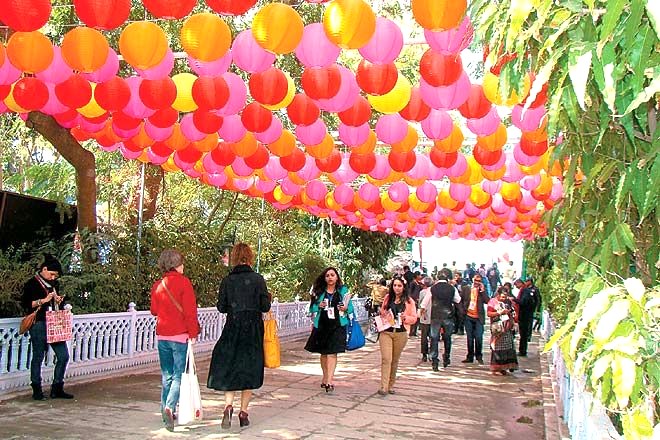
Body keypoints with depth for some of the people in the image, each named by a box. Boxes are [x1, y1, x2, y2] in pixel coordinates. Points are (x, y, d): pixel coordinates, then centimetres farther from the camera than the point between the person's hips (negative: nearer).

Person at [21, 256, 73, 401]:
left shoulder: (54, 284, 17)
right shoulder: (32, 284, -3)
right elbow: (24, 303, -10)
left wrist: (59, 301, 4)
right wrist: (44, 300, -17)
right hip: (39, 325, -7)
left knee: (63, 355, 3)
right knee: (38, 357, 0)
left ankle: (57, 388, 12)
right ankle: (37, 390, 11)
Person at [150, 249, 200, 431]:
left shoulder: (157, 285, 6)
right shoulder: (183, 282, -9)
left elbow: (154, 310, 17)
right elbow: (190, 310, -12)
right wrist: (193, 332, -6)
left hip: (162, 336, 5)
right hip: (180, 335, -5)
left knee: (167, 375, 14)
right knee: (179, 375, -3)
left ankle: (166, 412, 18)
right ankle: (169, 407, -21)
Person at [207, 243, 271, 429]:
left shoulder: (227, 280, -2)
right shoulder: (258, 279, -8)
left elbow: (221, 307, 0)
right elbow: (265, 307, -7)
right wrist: (261, 300, 13)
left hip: (232, 328, 1)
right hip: (253, 329, -1)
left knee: (229, 367, 11)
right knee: (250, 368, 9)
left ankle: (228, 405, -11)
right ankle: (243, 412, 13)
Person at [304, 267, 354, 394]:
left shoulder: (343, 291, 4)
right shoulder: (319, 291, 5)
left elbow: (351, 307, 6)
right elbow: (312, 308, 8)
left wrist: (346, 308, -16)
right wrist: (319, 306, -13)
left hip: (337, 326, -2)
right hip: (321, 326, 2)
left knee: (332, 353, -9)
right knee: (323, 353, 12)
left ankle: (329, 381, -13)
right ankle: (326, 377, 29)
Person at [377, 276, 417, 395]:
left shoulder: (409, 301, 2)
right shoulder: (388, 298, 8)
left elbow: (414, 318, 3)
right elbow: (381, 312, 21)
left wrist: (406, 318, -17)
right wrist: (383, 314, -1)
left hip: (401, 334, 0)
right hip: (386, 332, 0)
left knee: (395, 360, 10)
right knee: (386, 359, -10)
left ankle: (391, 385, 22)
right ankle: (383, 387, -12)